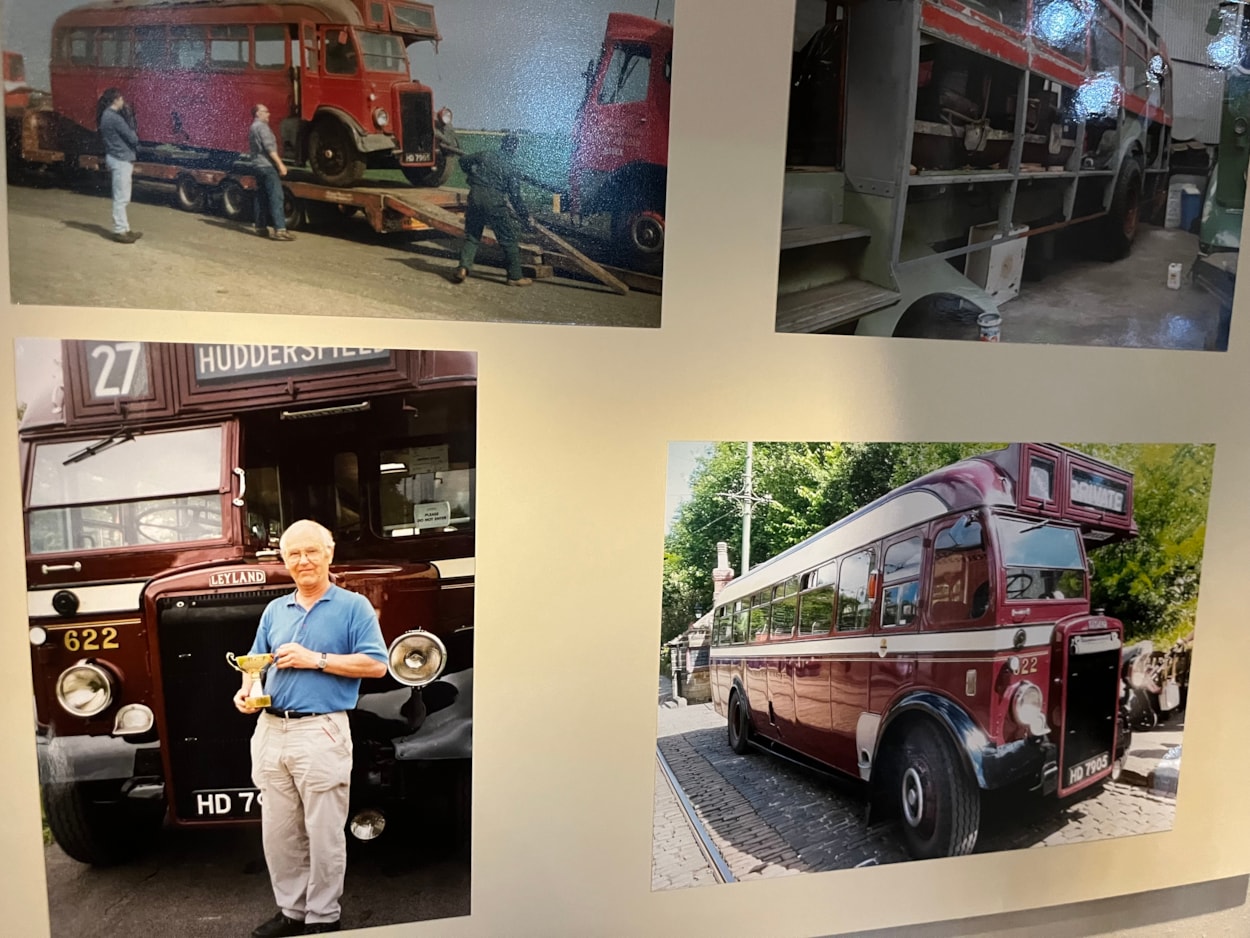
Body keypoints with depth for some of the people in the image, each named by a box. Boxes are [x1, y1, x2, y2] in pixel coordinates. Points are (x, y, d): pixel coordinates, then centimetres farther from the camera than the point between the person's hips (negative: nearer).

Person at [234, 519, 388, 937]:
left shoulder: (353, 606, -3)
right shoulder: (274, 611, 14)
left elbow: (376, 664, -11)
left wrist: (316, 659, -15)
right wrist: (246, 691, -3)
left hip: (321, 732, -5)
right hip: (270, 731, 6)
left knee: (324, 834, 4)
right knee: (278, 833, 15)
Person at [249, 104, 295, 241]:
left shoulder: (253, 128, 23)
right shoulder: (262, 126, -9)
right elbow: (269, 147, -19)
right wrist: (280, 164, -21)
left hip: (258, 165, 11)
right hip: (267, 165, -11)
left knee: (261, 197, 12)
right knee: (276, 196, -17)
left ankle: (260, 227, 14)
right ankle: (279, 230, -25)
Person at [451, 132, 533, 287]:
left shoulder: (486, 155, 12)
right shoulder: (510, 168, 3)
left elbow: (463, 161, 21)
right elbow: (515, 197, -1)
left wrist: (472, 175, 37)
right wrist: (525, 217, 6)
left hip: (475, 195, 4)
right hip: (494, 201, -3)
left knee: (471, 236, 13)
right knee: (509, 240, 6)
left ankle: (463, 267, -7)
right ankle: (515, 277, 8)